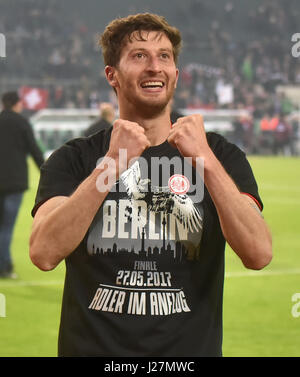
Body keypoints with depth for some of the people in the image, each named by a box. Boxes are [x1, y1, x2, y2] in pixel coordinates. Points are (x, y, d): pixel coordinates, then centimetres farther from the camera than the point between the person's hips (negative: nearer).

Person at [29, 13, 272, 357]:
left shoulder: (221, 157, 4)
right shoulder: (73, 160, 2)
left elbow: (258, 255, -11)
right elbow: (43, 253, -15)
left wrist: (205, 162, -19)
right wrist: (113, 164, -20)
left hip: (191, 349, 1)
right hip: (93, 348, -1)